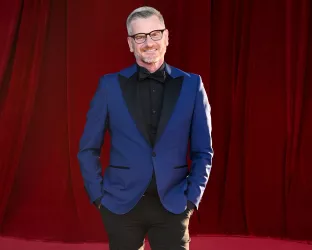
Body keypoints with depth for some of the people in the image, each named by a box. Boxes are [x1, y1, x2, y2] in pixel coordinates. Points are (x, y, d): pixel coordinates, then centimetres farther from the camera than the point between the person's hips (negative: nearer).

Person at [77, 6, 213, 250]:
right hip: (121, 204, 0)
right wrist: (98, 196, -2)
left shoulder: (191, 85, 1)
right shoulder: (110, 85, -1)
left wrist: (192, 198, -2)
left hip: (172, 204, 0)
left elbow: (203, 151, 5)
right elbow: (88, 149, 4)